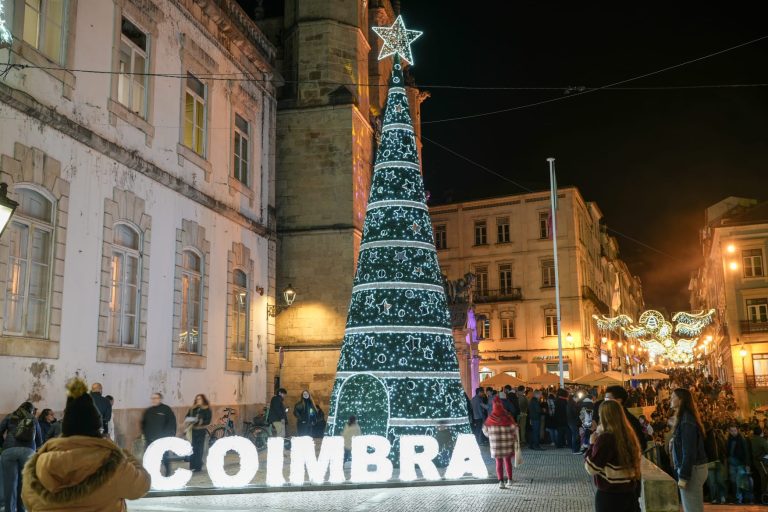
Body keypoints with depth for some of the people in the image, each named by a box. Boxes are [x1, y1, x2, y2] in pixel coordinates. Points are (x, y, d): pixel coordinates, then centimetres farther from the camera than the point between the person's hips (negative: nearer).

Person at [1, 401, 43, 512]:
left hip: (9, 450, -1)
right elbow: (39, 442, 26)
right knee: (24, 482, 8)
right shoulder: (34, 420, 24)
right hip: (28, 451, 1)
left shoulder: (10, 417, 21)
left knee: (10, 483, -3)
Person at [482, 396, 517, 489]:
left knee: (499, 462, 5)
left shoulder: (491, 417, -8)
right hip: (507, 442, 0)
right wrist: (515, 438, 7)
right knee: (507, 461, 16)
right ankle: (509, 480, 24)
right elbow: (514, 428, -8)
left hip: (496, 443, 0)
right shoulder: (507, 416, -11)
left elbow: (485, 430, 3)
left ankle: (501, 481, -8)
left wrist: (490, 436, 22)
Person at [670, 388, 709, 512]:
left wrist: (683, 476, -19)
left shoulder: (686, 421, -18)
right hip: (693, 467, 10)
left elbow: (689, 452, -21)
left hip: (692, 469, -10)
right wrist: (681, 472, 15)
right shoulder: (684, 418, 12)